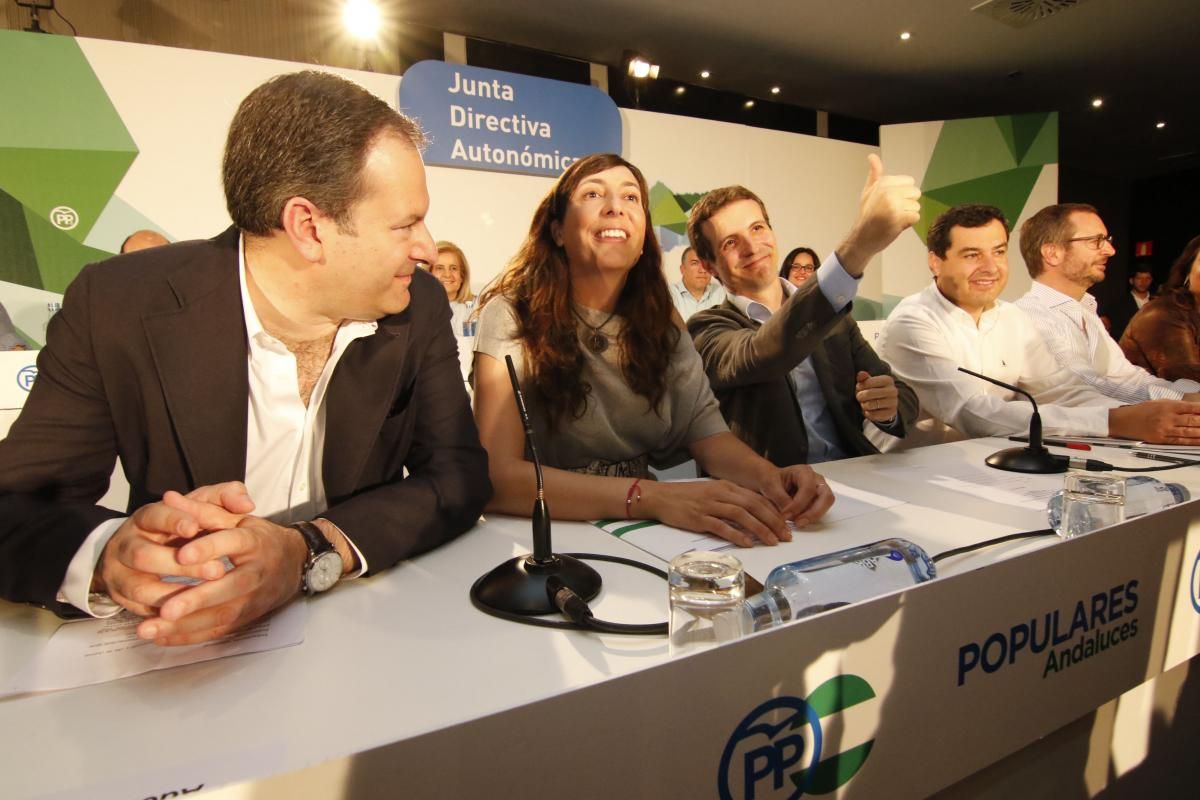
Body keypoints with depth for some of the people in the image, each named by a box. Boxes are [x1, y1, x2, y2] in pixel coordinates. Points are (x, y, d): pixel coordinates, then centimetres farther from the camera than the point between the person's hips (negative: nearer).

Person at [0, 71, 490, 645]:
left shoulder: (419, 308, -7)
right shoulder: (117, 307, -11)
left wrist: (309, 550, -27)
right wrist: (109, 555, -31)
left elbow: (460, 473, -11)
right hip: (181, 654, 0)